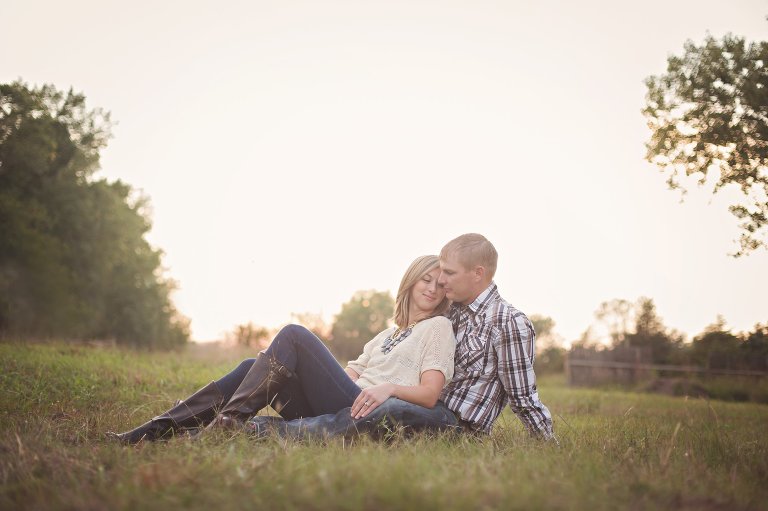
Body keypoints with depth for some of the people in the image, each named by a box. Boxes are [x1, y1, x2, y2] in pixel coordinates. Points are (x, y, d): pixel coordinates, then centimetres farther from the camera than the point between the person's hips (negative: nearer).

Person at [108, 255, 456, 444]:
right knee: (253, 367, -10)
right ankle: (157, 429, -18)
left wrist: (389, 388, -20)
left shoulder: (439, 327, 11)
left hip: (360, 414, -7)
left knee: (295, 335, -19)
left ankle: (230, 420, -27)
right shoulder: (390, 333, 32)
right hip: (334, 413, 7)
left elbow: (429, 395, -2)